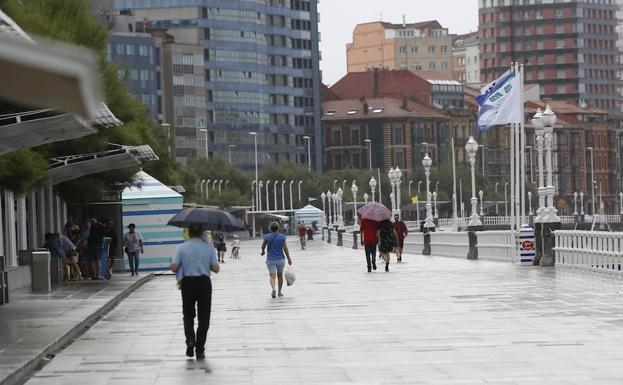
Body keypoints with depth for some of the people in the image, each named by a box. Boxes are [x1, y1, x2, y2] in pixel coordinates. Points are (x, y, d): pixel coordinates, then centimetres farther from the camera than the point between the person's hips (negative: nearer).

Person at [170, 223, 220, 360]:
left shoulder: (181, 248, -3)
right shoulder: (209, 248, -2)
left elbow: (174, 267, -9)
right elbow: (216, 269, -5)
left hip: (187, 283, 0)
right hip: (204, 283, 0)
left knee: (188, 315, 16)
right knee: (203, 317, 7)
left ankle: (190, 340, -7)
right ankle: (200, 349, 5)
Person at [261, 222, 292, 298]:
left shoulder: (267, 237, -5)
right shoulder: (282, 237, -7)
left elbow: (263, 246, 12)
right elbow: (285, 249, -6)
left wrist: (263, 251, 35)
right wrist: (289, 259, 3)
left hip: (270, 260, -1)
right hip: (280, 259, 1)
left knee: (272, 276, -4)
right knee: (280, 276, 16)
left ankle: (273, 289, -30)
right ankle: (279, 292, 24)